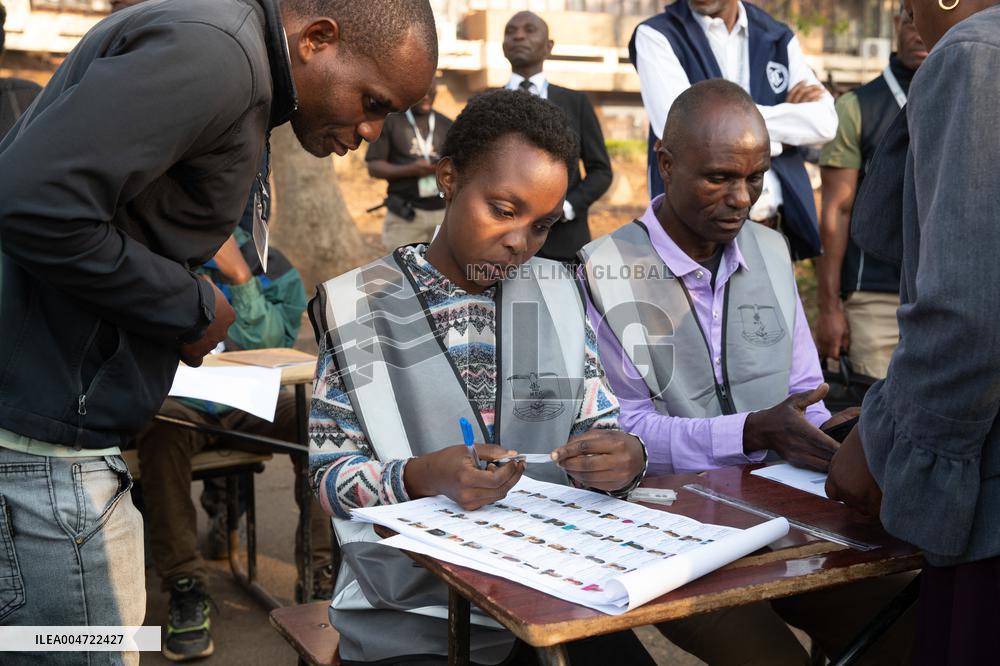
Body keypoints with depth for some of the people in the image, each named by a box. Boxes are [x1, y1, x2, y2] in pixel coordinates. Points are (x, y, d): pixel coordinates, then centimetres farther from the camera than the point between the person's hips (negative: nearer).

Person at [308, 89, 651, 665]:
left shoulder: (561, 295, 7)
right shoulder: (361, 305, -3)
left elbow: (604, 429, 7)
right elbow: (331, 476, -4)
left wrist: (627, 458, -15)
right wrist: (422, 476, -23)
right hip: (412, 618, -2)